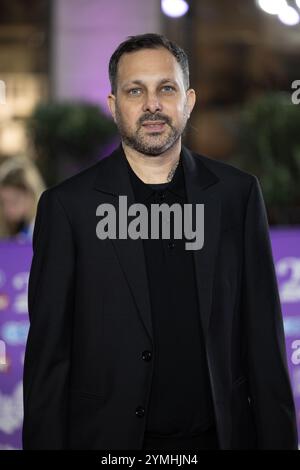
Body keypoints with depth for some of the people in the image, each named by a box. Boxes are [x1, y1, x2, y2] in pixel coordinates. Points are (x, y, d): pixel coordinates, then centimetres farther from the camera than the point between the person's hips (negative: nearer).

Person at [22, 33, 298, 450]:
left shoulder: (237, 194, 1)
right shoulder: (67, 205, -5)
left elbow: (263, 334, 3)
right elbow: (48, 350, -4)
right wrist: (45, 443, -7)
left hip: (220, 432, 2)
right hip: (110, 440, -2)